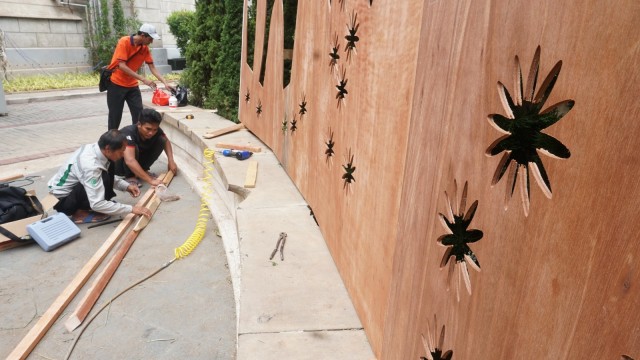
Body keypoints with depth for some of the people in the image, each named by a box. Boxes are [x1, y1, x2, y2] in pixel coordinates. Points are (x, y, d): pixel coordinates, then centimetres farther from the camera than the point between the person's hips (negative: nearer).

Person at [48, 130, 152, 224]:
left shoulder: (95, 148, -10)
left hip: (71, 188, 8)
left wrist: (126, 186, -5)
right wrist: (131, 209, -30)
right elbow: (97, 204, -34)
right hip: (61, 199, -8)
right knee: (104, 180, -28)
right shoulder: (91, 166, -34)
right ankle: (80, 213, -9)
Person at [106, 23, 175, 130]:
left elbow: (152, 67, 2)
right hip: (116, 83, -5)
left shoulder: (145, 48, -1)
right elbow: (122, 66, -24)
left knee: (139, 114, -1)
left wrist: (165, 83, -10)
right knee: (115, 116, 1)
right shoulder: (124, 42, -18)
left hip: (132, 85, 5)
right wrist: (143, 79, -28)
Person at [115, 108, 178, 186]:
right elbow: (130, 161, -49)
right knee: (134, 147, -34)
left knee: (161, 140, -12)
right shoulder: (129, 133, -36)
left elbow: (166, 141, 3)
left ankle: (142, 170, 1)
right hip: (117, 165, -5)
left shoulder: (156, 131, -19)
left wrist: (171, 161, -13)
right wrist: (150, 180, -54)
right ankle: (129, 176, -12)